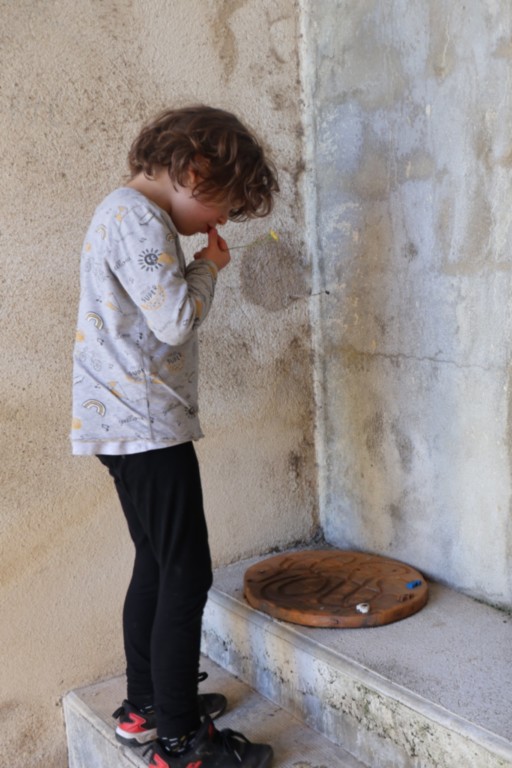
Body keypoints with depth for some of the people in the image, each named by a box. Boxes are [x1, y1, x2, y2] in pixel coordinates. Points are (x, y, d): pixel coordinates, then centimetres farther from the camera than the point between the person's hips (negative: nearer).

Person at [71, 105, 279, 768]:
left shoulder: (127, 213, 19)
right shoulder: (137, 216, -14)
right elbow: (176, 319, -19)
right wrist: (208, 267, -5)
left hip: (129, 427, 11)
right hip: (148, 427, -11)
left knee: (155, 566, 17)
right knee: (186, 577, -5)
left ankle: (144, 707, 30)